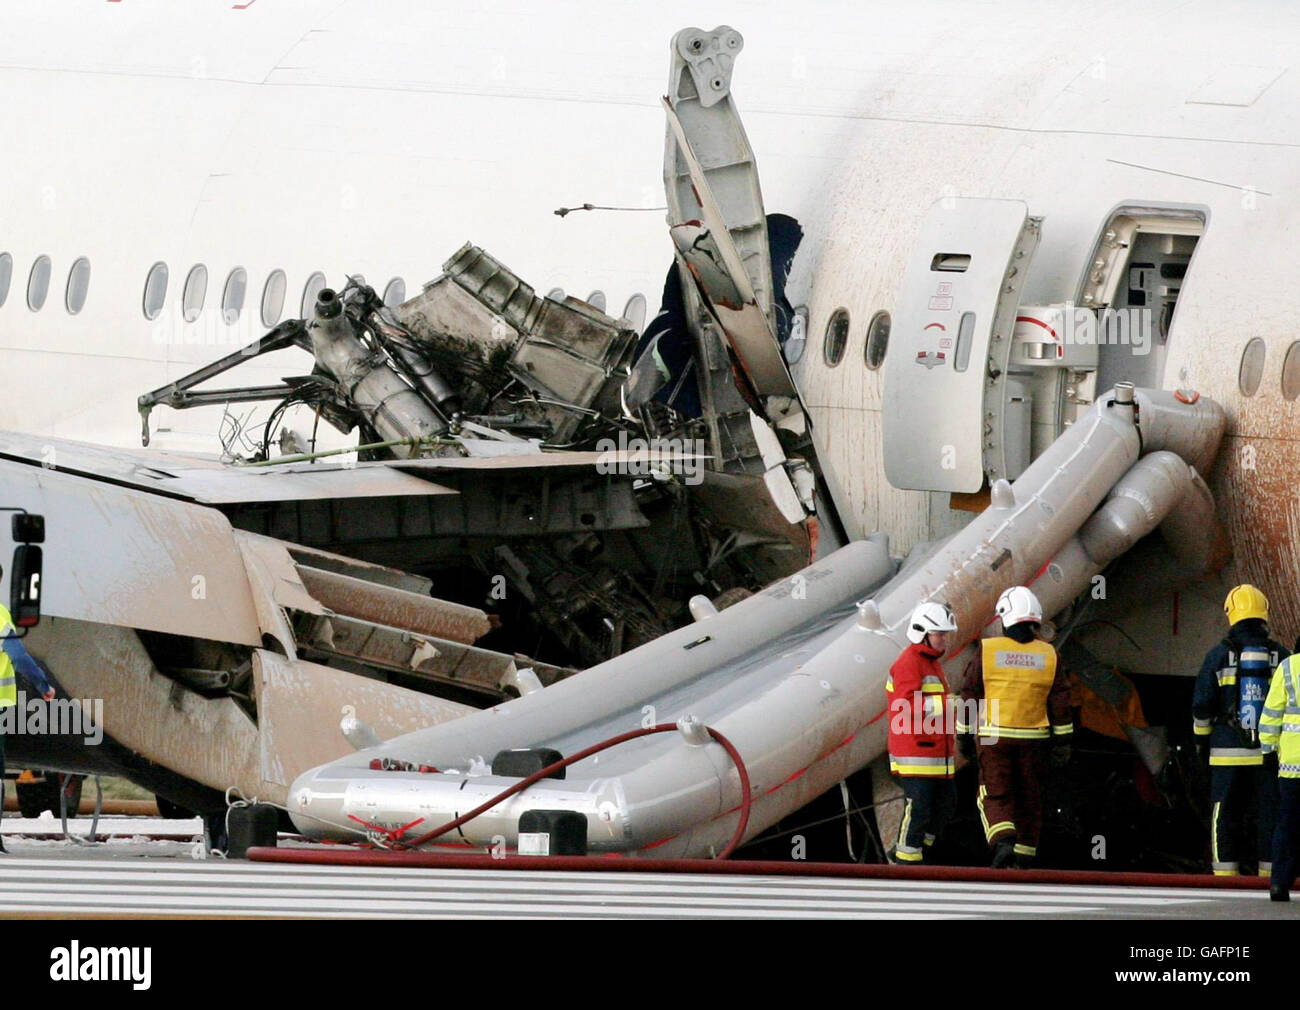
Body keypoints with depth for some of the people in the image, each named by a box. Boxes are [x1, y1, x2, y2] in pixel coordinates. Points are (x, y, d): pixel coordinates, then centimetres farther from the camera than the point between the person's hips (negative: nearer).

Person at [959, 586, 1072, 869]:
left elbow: (971, 695, -2)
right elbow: (1060, 701, -1)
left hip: (995, 738, -2)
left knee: (995, 798, 0)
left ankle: (1003, 843, -25)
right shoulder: (1047, 655, 0)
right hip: (1033, 738, 2)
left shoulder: (988, 650, -6)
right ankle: (1024, 859, 17)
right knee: (1029, 799, 12)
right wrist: (1062, 743, 3)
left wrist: (965, 735, 7)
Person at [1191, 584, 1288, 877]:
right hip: (1269, 752, 1)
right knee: (1270, 812, 7)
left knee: (1225, 814, 5)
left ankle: (1225, 874, 3)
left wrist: (1201, 739, 12)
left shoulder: (1219, 655, -3)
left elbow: (1202, 705, 0)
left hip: (1227, 751, -1)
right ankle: (1270, 872, 7)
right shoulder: (1281, 656, 1)